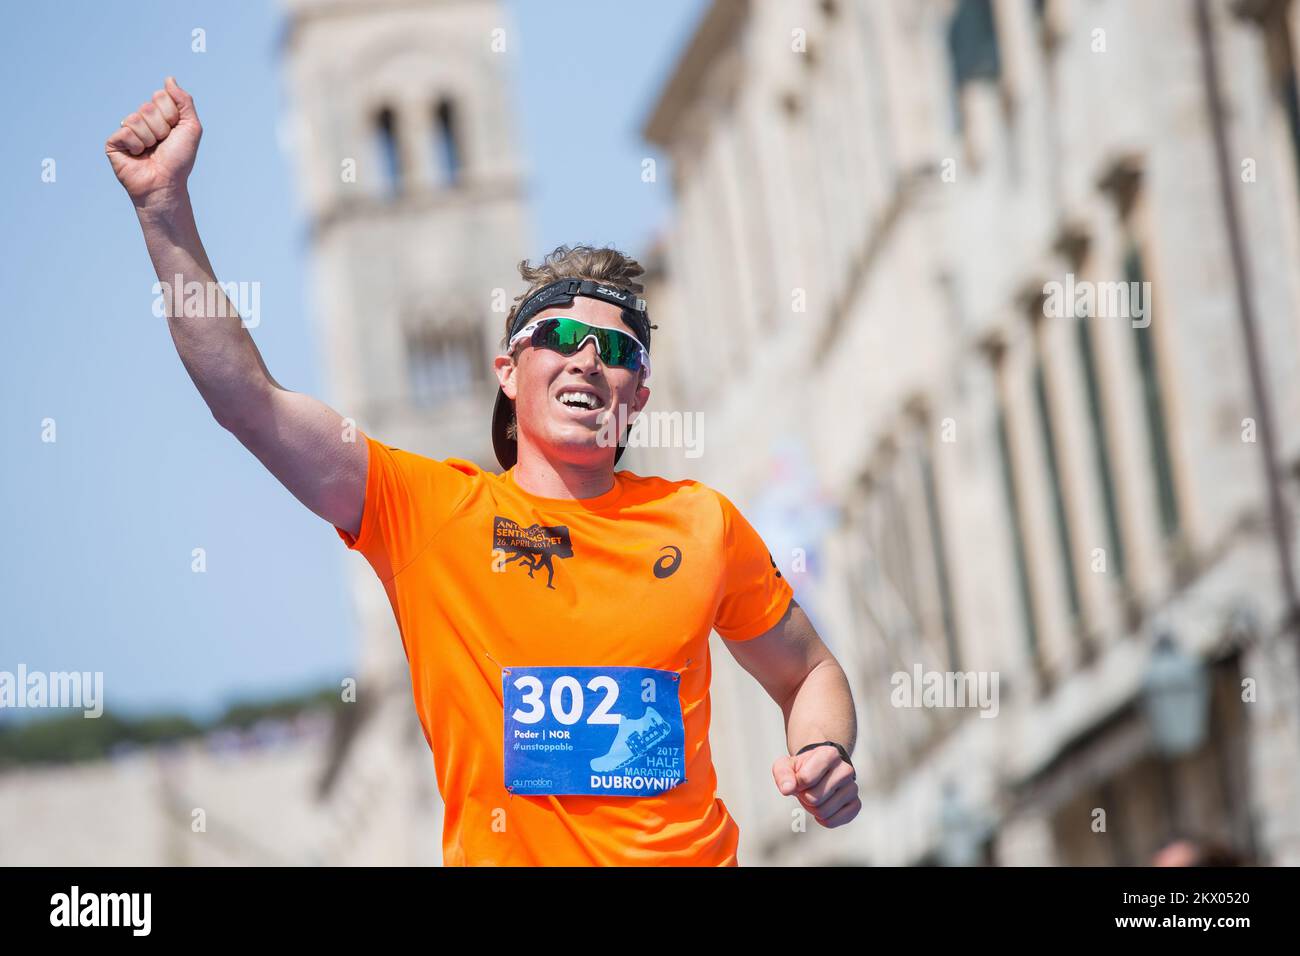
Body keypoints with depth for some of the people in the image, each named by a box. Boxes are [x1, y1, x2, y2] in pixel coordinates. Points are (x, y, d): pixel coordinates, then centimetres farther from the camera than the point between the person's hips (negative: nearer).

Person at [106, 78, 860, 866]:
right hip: (499, 851, -3)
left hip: (693, 853, 3)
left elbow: (809, 672, 20)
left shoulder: (702, 522, 8)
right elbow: (250, 402, -7)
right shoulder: (430, 509, 2)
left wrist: (824, 756, -1)